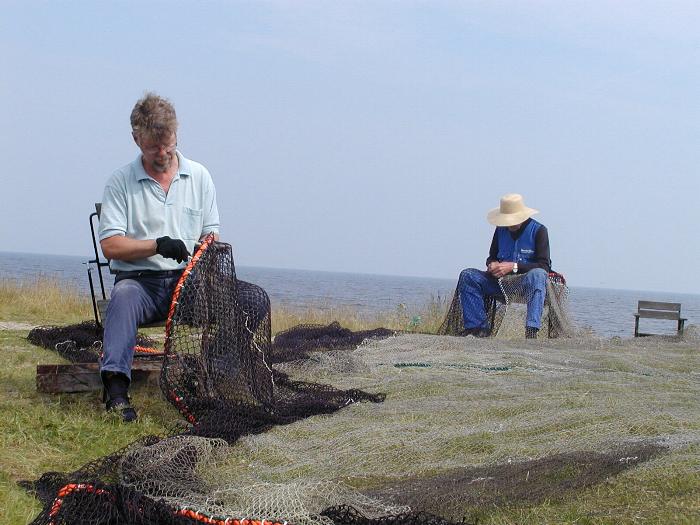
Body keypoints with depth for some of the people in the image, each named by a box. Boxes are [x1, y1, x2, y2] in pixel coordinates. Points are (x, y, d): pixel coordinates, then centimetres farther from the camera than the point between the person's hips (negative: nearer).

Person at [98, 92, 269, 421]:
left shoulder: (199, 176, 13)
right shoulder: (121, 182, 4)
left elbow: (210, 234, 14)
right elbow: (110, 245, -4)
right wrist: (159, 245, -17)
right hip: (140, 280, -2)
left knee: (256, 300, -22)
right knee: (123, 296, -39)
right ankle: (116, 388, -49)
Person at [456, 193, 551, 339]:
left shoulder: (538, 230, -5)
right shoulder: (501, 230, 10)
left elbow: (544, 265, -13)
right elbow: (491, 257, 20)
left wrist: (514, 266, -22)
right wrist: (492, 265, -7)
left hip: (526, 283, -5)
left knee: (538, 274, -40)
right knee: (467, 276, -15)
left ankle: (531, 330, -50)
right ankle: (479, 327, -24)